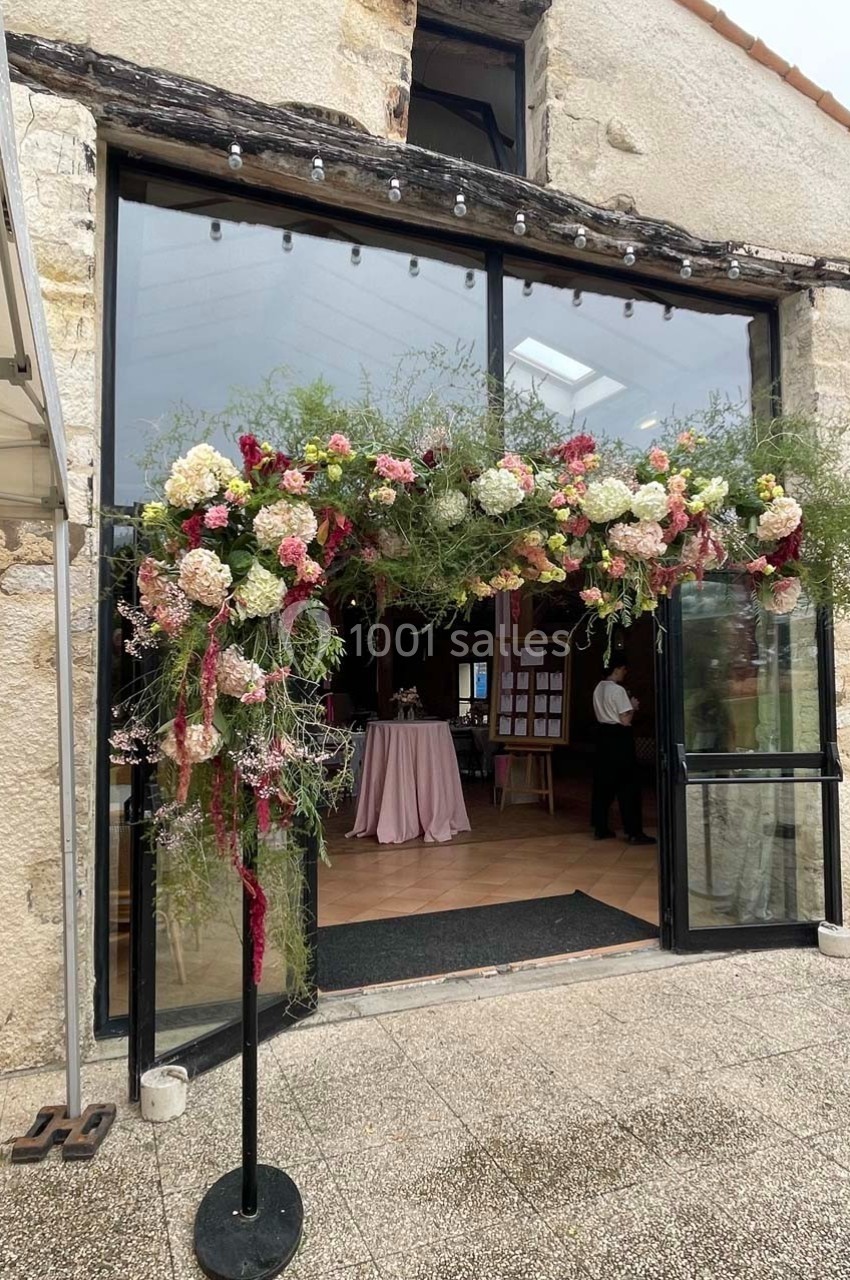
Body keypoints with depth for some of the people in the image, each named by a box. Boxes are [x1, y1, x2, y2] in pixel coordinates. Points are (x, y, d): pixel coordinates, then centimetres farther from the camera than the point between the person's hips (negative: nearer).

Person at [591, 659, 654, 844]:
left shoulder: (598, 689, 9)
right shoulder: (618, 690, -16)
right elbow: (625, 720, -17)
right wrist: (633, 707, 0)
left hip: (603, 734, 8)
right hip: (619, 737, -8)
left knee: (603, 782, 11)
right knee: (628, 785, -2)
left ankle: (600, 828, 16)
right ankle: (634, 832, 1)